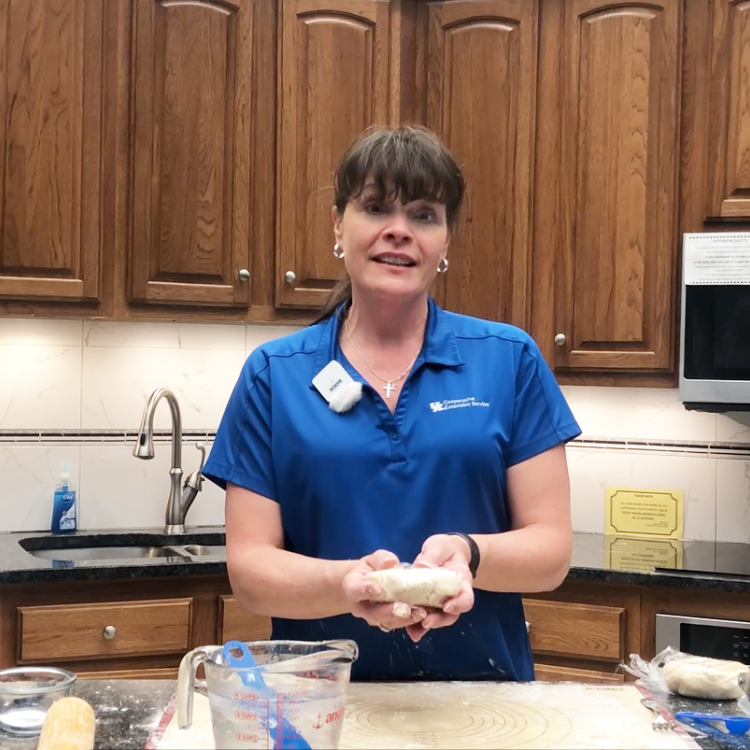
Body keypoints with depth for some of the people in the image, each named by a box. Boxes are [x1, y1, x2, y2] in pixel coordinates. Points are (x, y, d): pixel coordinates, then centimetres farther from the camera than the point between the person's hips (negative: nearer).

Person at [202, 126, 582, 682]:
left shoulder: (510, 361, 4)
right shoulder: (273, 375, 4)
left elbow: (551, 551, 2)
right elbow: (249, 568, 0)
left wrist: (467, 554, -19)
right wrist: (348, 583, -20)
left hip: (482, 695, 0)